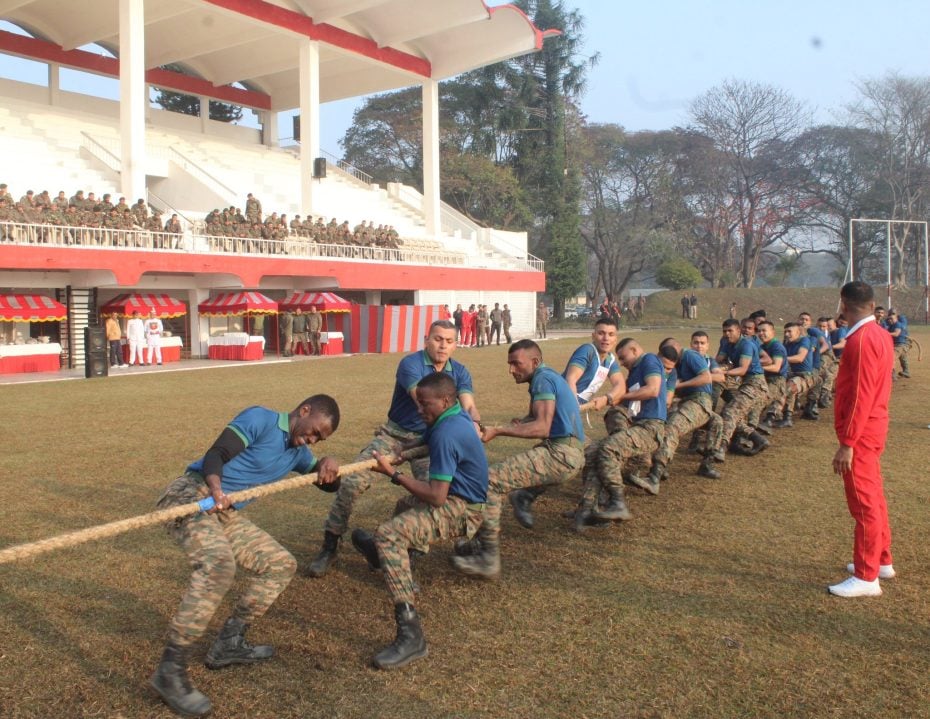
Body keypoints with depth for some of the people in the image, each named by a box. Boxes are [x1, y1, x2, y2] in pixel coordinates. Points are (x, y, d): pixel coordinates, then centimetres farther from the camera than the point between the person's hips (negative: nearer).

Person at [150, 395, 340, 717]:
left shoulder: (297, 451, 17)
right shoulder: (260, 419, -9)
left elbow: (328, 483, 24)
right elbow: (215, 455, -18)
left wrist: (328, 464, -1)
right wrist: (215, 488, -39)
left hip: (226, 514, 9)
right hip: (190, 495, -9)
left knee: (281, 564, 10)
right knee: (218, 564, -34)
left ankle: (228, 643, 16)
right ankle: (170, 671, -28)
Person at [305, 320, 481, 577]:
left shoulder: (460, 372, -2)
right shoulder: (410, 364, -17)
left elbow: (469, 405, -17)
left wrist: (475, 423, -42)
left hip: (427, 439, 3)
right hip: (395, 433, -2)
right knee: (353, 482, -16)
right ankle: (330, 544, 1)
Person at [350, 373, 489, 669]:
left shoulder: (446, 434, -26)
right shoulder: (459, 415, 5)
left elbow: (437, 497, -29)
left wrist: (393, 474, -21)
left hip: (460, 511, -11)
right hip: (459, 499, 11)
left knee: (388, 535, -28)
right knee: (406, 504, 36)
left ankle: (411, 635, -33)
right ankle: (385, 553, 66)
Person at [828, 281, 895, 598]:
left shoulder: (862, 340, -21)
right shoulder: (880, 335, 9)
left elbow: (860, 397, -24)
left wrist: (846, 443, -22)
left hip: (860, 433, -10)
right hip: (873, 427, 10)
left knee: (864, 503, -3)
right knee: (873, 497, 19)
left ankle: (866, 577, 4)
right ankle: (881, 560, 32)